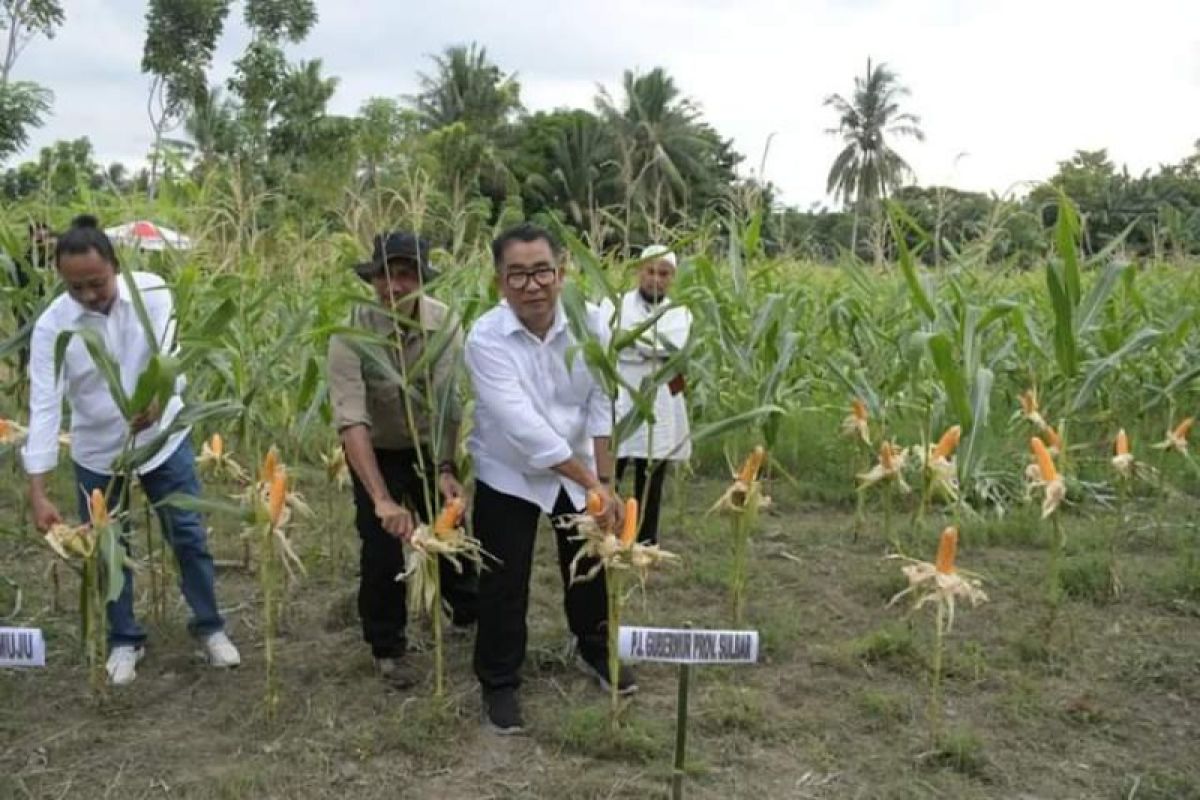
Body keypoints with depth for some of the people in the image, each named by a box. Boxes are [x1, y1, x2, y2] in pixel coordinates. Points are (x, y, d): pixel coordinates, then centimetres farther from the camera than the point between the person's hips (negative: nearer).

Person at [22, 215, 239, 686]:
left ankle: (209, 627, 28)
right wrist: (37, 490, -27)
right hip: (96, 453, 0)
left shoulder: (151, 292, -17)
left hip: (162, 438, 0)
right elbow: (44, 406, -21)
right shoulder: (51, 325, -18)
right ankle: (124, 640, 30)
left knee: (189, 537, 8)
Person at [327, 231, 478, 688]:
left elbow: (446, 405, -23)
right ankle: (387, 648, 17)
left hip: (429, 447, 2)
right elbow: (350, 420, -38)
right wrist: (382, 499, -46)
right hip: (375, 452, -2)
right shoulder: (351, 332, -30)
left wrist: (445, 469, -35)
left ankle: (470, 612, 39)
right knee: (382, 545, -5)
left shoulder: (444, 324, -22)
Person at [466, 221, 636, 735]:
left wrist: (606, 481, -17)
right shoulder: (486, 339, -26)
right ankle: (499, 684, 24)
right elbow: (523, 427, -32)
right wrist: (592, 484, -33)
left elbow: (602, 404, -13)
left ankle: (595, 650, 44)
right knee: (504, 584, 3)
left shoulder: (590, 323, -16)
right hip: (509, 477, -3)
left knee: (590, 565, 18)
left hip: (578, 472, 4)